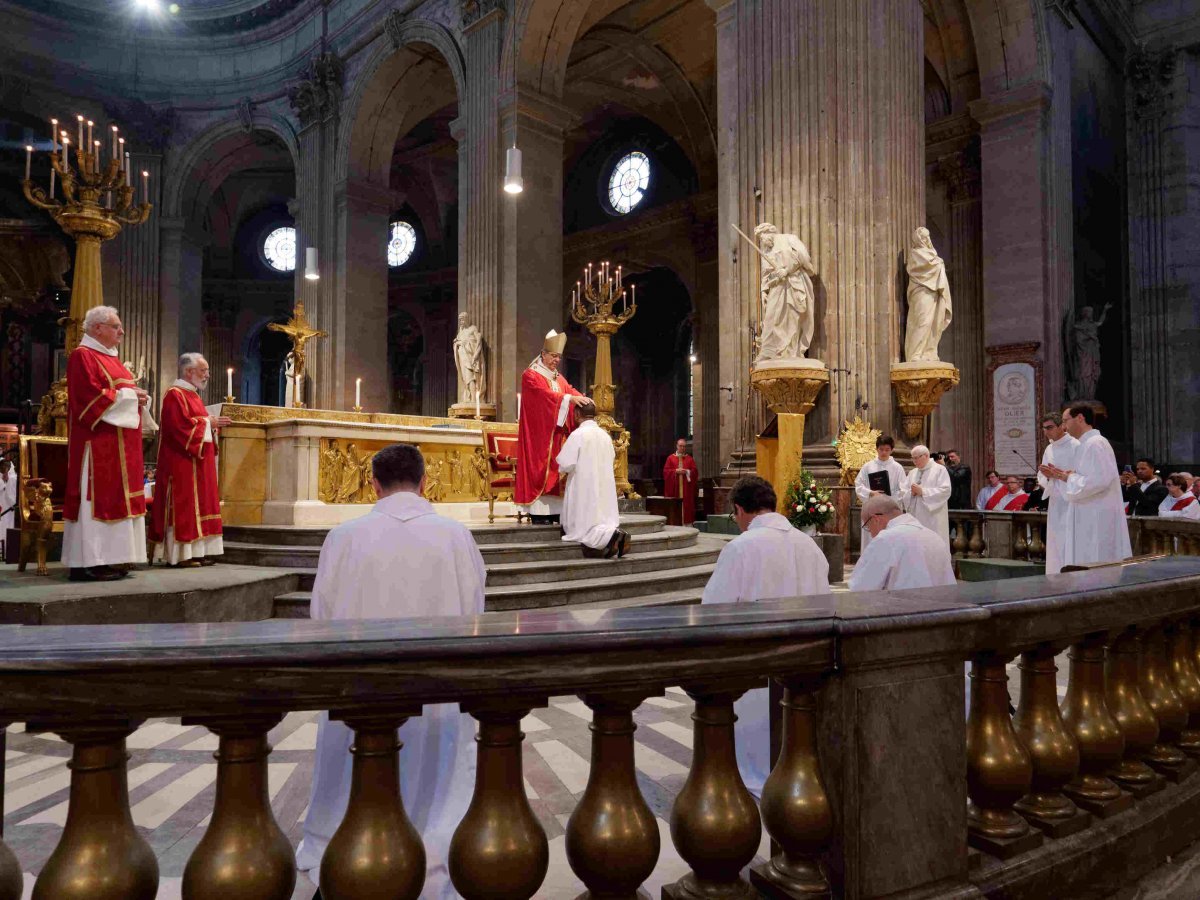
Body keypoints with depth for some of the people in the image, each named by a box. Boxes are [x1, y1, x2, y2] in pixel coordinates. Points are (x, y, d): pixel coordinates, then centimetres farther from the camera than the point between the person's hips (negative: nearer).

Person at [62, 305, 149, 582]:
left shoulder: (109, 358, 21)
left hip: (120, 445, 10)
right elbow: (92, 397, -19)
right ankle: (89, 563, -8)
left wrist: (138, 397, 4)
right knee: (97, 497, -10)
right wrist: (128, 395, -12)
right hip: (98, 442, -10)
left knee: (114, 497, 8)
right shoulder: (83, 356, -7)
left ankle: (104, 559, 11)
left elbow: (123, 392, 24)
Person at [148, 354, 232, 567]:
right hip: (182, 463, -10)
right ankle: (180, 555, -6)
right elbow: (181, 426, -23)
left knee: (197, 506, 9)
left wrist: (213, 424, 6)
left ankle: (195, 552, 12)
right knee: (183, 506, -9)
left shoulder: (192, 395, 19)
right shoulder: (175, 395, -12)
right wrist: (208, 423, -13)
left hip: (198, 464, 10)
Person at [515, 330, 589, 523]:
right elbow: (544, 394, -20)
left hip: (555, 432, 7)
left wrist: (583, 398, -19)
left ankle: (553, 510, 5)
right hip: (537, 432, -7)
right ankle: (537, 511, -8)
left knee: (554, 468, 4)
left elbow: (570, 391, 3)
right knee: (538, 468, -8)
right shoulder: (531, 375, -4)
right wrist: (569, 398, -32)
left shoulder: (558, 378, 19)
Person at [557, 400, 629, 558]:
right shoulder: (605, 435, 7)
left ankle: (611, 535, -26)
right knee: (603, 520, 12)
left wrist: (562, 469, 8)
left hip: (585, 488, -6)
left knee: (585, 526, -1)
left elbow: (566, 464, -14)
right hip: (604, 488, 6)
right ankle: (613, 532, -17)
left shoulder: (577, 434, -12)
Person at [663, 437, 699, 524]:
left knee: (687, 504, -3)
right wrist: (676, 471, -13)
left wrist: (687, 471, -13)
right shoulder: (671, 458, 7)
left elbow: (695, 471, 4)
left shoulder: (689, 458, 10)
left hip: (686, 487, 1)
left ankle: (687, 522, -2)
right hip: (674, 487, -1)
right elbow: (666, 471, 0)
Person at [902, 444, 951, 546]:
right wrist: (911, 493, -10)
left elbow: (945, 491, -12)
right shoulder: (912, 473, 18)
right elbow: (904, 492, 13)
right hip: (916, 517, 5)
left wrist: (922, 491, -16)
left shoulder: (940, 469, 0)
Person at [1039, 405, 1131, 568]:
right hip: (1089, 517, 10)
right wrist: (1058, 476, 10)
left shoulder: (1095, 444, -15)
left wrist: (1070, 478, -12)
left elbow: (1100, 480, -25)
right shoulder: (1086, 444, 16)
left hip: (1097, 519, -10)